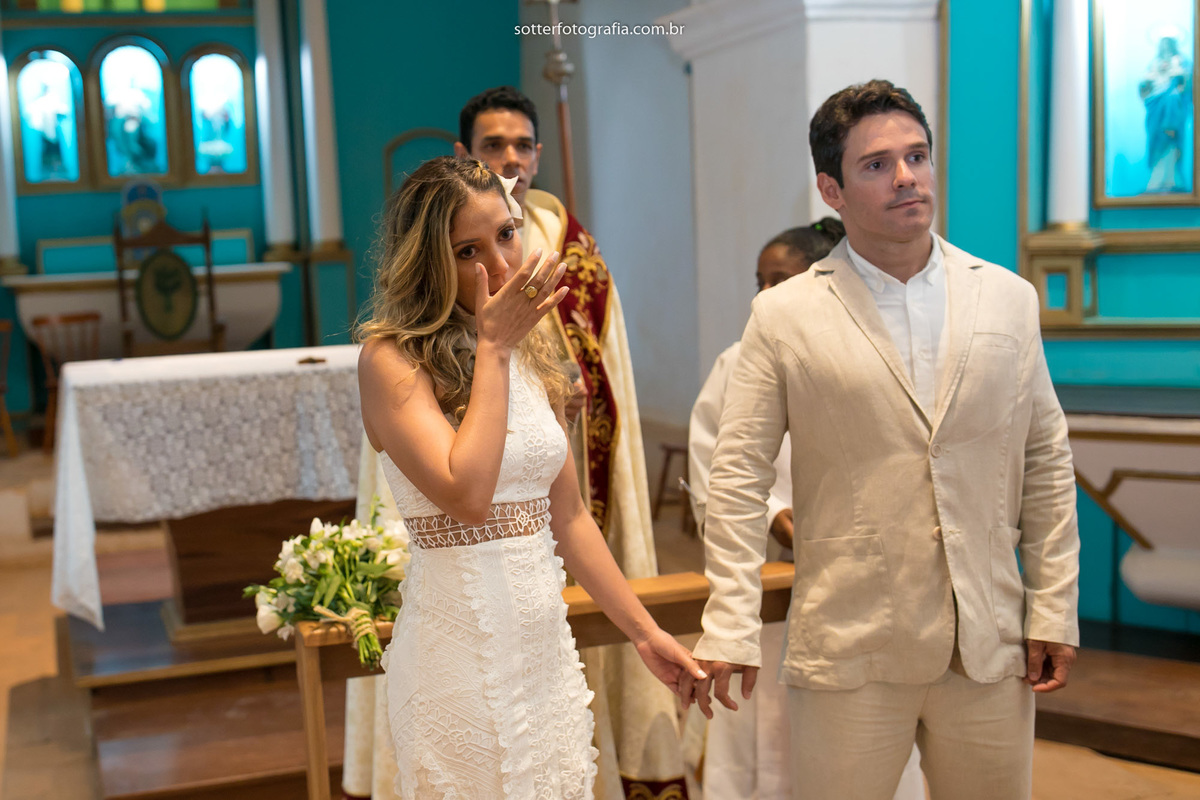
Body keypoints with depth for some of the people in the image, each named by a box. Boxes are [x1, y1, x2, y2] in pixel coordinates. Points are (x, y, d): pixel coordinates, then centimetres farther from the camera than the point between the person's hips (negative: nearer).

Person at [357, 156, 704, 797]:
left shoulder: (530, 353, 8)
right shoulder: (390, 357, -12)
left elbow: (568, 515, 12)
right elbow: (467, 497, -25)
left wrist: (644, 631, 12)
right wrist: (492, 347, -17)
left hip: (546, 642, 6)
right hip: (461, 646, -6)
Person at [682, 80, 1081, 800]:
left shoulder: (1009, 299, 6)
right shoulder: (783, 317, -2)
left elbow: (1047, 462, 9)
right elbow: (739, 479, -3)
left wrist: (1054, 611, 5)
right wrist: (730, 630, -9)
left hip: (991, 650, 3)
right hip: (849, 657, -2)